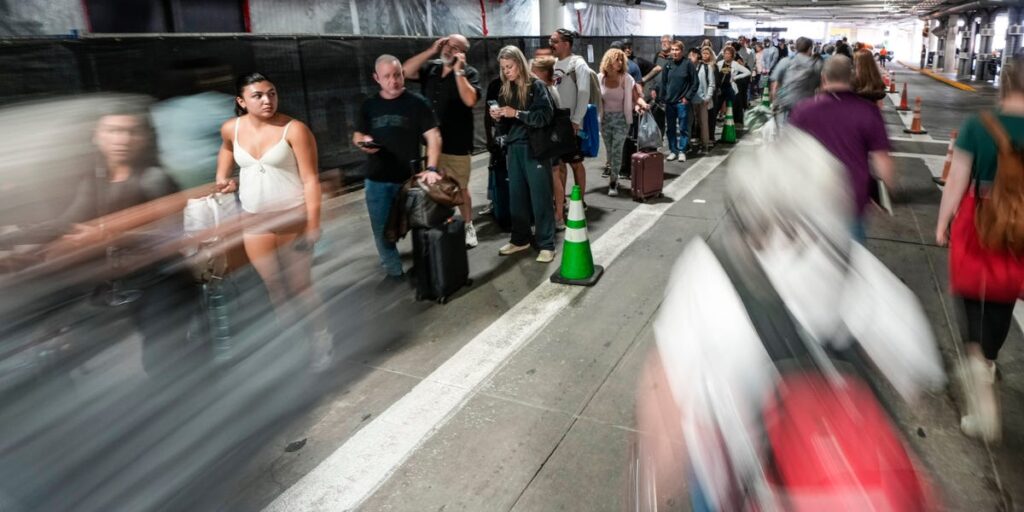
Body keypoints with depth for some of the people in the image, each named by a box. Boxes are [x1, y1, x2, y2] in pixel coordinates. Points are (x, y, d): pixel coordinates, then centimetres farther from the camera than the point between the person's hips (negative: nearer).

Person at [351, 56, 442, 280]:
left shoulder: (417, 103, -4)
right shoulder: (369, 105, 6)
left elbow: (433, 136, -8)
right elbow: (357, 135, 15)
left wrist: (431, 168, -21)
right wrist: (363, 142, -11)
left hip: (409, 178, -3)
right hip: (377, 180, 3)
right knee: (382, 228, 8)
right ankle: (393, 269, 24)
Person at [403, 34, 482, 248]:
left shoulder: (469, 73, -6)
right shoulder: (431, 67, 7)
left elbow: (470, 100, -21)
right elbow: (406, 71, -7)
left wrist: (458, 70, -18)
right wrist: (431, 51, -9)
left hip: (456, 144, -4)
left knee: (460, 189, 8)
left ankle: (468, 227, 26)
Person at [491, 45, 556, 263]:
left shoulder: (536, 86, -4)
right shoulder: (505, 90, 12)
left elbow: (546, 116, -14)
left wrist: (517, 113, -20)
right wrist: (499, 118, -5)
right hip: (514, 148, 5)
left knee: (540, 196, -3)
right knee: (516, 195, 8)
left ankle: (546, 244, 3)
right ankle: (520, 239, 21)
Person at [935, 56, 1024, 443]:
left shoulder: (977, 126, -11)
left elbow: (957, 181, -8)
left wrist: (942, 223, 3)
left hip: (978, 223, -2)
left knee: (973, 292, 11)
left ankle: (977, 360, -10)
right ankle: (988, 364, 35)